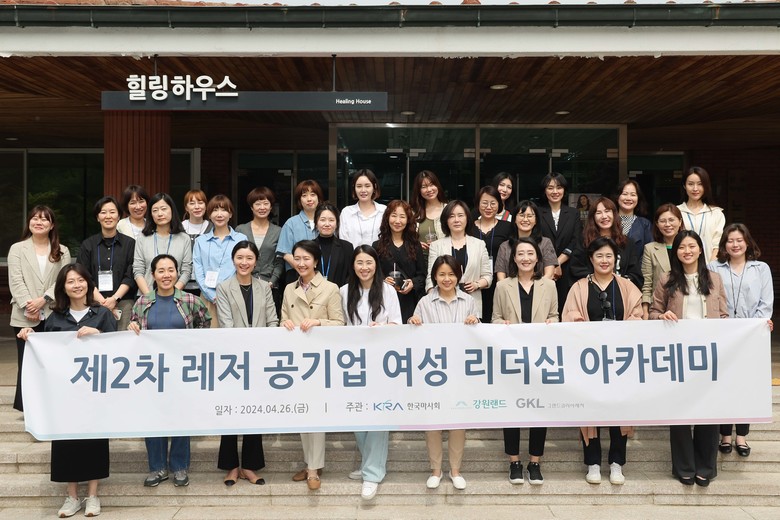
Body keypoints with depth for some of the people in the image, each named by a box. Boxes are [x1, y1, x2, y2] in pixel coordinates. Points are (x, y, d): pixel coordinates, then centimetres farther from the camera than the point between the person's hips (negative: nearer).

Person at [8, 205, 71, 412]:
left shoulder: (62, 252, 13)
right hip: (25, 317, 0)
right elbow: (16, 281, 0)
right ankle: (26, 407, 8)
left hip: (54, 315, 1)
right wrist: (28, 305, -13)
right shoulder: (17, 249, 11)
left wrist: (43, 300, -13)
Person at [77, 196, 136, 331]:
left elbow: (130, 277, 3)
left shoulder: (129, 243, 10)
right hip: (95, 303, 1)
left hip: (123, 302, -1)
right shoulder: (88, 245, 13)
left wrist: (115, 298, -11)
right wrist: (102, 301, -10)